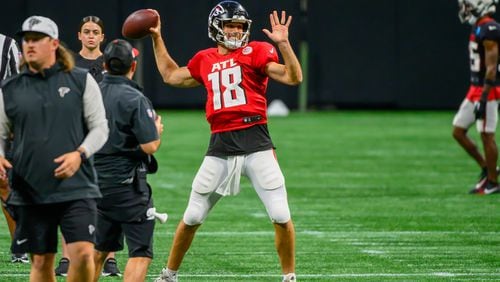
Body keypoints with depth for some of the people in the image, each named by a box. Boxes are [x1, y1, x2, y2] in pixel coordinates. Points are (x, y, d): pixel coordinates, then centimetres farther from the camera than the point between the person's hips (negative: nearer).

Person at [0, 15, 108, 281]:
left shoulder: (81, 81, 3)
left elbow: (100, 128, 4)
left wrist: (80, 154, -14)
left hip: (76, 188, -2)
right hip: (30, 193, 2)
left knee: (83, 254, -16)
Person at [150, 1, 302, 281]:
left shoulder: (256, 52, 2)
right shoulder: (205, 60, 15)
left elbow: (293, 78, -8)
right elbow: (171, 75, 31)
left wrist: (283, 44, -21)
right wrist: (157, 38, 32)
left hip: (255, 142, -3)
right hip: (220, 145, 3)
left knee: (281, 217, -8)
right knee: (191, 218, 8)